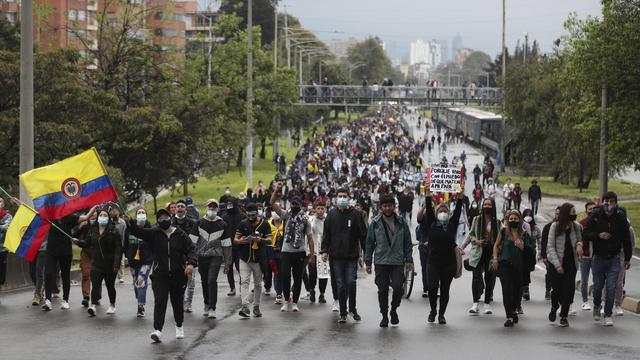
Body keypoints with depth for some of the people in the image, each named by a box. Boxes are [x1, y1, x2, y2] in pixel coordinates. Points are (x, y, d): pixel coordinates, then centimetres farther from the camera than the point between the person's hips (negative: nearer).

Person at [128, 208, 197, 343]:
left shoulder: (180, 234, 2)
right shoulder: (153, 233, 2)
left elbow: (191, 249, 0)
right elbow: (137, 231, -10)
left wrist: (191, 263, -17)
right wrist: (130, 222, -29)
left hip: (178, 275, 1)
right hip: (160, 275, -1)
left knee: (178, 302, 14)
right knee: (159, 301, -14)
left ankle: (179, 326, 35)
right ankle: (157, 330, -18)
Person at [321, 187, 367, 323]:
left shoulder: (355, 214, 1)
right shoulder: (331, 214, 7)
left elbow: (362, 234, 2)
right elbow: (326, 234, 9)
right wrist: (324, 250, 0)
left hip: (351, 256, -2)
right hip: (336, 256, 2)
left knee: (351, 282, -10)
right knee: (340, 285, 4)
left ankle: (352, 308, 10)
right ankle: (343, 313, 11)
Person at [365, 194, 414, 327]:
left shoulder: (402, 223, 5)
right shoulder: (375, 223, 3)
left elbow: (408, 243, 9)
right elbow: (370, 243, 6)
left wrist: (409, 260, 3)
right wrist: (368, 261, 3)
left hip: (398, 262, 0)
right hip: (381, 262, 0)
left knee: (398, 287, -12)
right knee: (382, 290, 2)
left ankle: (393, 310, 13)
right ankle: (384, 315, 16)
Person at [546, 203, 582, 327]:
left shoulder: (576, 226, 2)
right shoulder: (555, 227, -8)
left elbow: (579, 239, 16)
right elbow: (551, 247, -9)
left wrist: (579, 245, -11)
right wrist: (557, 264, -17)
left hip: (571, 263, 2)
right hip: (556, 263, -2)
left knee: (568, 289, -4)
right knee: (557, 288, 0)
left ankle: (564, 316, 6)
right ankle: (554, 308, 32)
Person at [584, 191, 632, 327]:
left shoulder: (621, 217, -5)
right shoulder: (595, 215, -7)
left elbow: (626, 238, 3)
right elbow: (586, 233, -2)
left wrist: (627, 258, 5)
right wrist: (598, 235, -22)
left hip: (614, 258, 0)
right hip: (598, 258, 0)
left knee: (611, 288, -6)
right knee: (598, 286, 11)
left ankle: (608, 315, 4)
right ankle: (597, 306, 40)